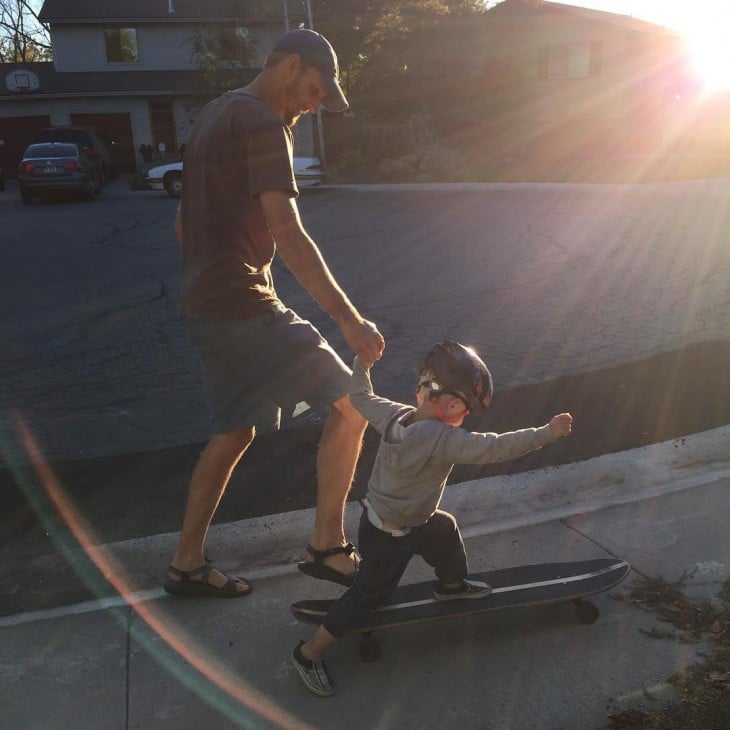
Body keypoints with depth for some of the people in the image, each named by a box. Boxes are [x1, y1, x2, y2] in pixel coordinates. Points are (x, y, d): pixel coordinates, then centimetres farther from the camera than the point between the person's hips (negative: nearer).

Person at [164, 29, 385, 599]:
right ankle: (327, 546, 5)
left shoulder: (214, 115, 19)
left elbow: (184, 223, 24)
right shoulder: (263, 125, -12)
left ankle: (187, 564, 26)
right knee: (350, 404, -5)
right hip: (245, 308, -10)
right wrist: (350, 320, -26)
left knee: (234, 432, 17)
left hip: (204, 306, 10)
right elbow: (289, 238, -24)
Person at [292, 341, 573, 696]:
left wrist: (363, 359, 19)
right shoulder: (444, 440, -34)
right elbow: (496, 447, -33)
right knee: (368, 594, 12)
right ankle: (308, 653, 26)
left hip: (385, 517, 8)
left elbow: (361, 396, 3)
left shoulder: (394, 414, -14)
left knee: (445, 530, 27)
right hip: (388, 541, -8)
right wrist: (548, 432, -23)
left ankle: (452, 585, 55)